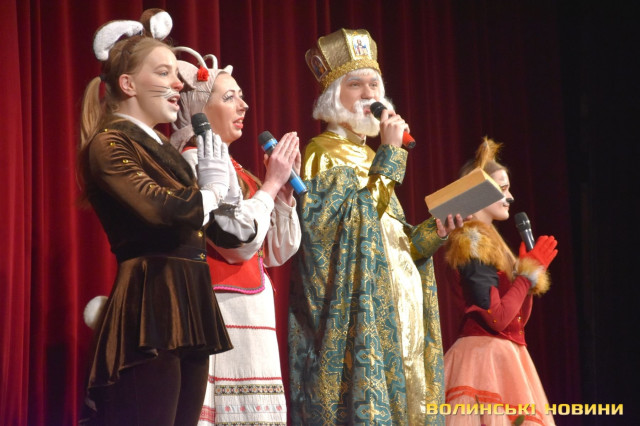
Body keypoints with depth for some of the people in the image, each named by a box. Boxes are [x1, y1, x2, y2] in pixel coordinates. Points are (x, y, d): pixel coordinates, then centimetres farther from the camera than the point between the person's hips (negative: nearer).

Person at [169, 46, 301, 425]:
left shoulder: (231, 167, 18)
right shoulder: (195, 160, -8)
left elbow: (278, 252, 18)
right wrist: (270, 183, -7)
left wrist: (285, 186, 8)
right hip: (224, 321, -9)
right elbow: (239, 242, -18)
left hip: (253, 324, 9)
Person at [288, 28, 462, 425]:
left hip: (396, 316, 8)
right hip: (357, 316, -8)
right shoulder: (323, 153, -2)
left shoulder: (370, 157, 22)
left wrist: (433, 232, 3)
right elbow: (345, 222, -19)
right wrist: (388, 156, -14)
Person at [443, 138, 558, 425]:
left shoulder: (488, 241, 19)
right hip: (487, 356, -10)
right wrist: (530, 269, -9)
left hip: (502, 354, 10)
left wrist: (529, 267, 9)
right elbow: (496, 317, -19)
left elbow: (518, 318, 18)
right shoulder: (472, 242, -10)